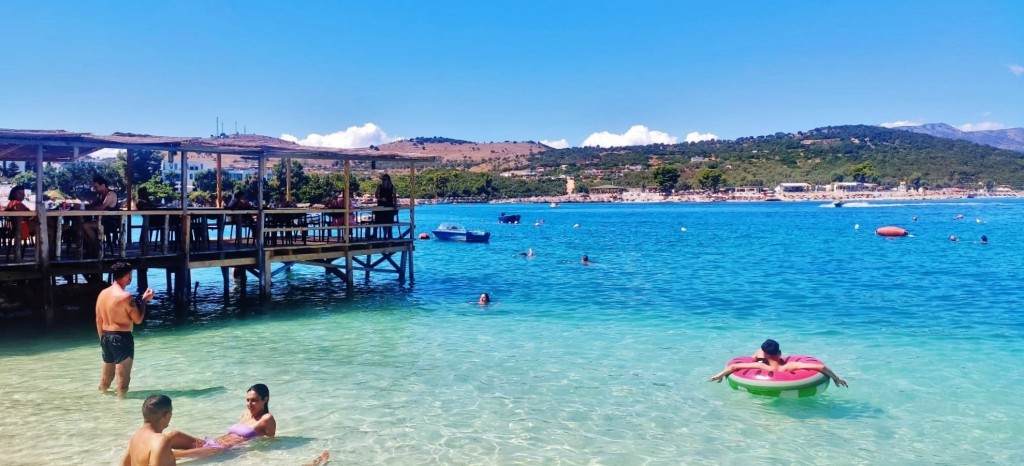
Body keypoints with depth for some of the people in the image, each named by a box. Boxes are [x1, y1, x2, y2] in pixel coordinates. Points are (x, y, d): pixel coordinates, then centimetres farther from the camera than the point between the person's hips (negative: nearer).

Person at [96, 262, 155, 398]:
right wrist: (144, 300, -2)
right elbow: (138, 319, -11)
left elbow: (98, 320, 12)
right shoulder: (125, 296, -17)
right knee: (123, 375, 0)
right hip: (121, 337, -8)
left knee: (107, 374, 20)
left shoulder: (102, 294, 7)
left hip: (106, 337, 8)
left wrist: (102, 339, 21)